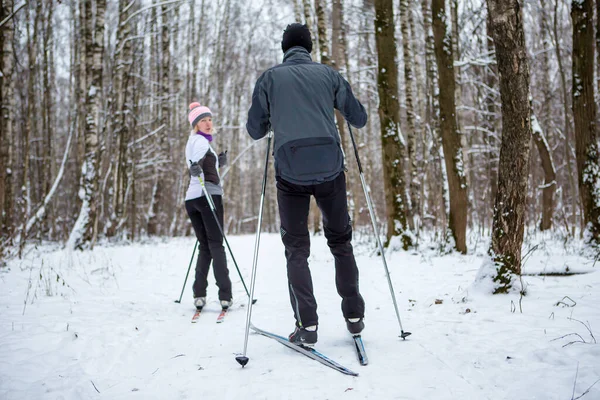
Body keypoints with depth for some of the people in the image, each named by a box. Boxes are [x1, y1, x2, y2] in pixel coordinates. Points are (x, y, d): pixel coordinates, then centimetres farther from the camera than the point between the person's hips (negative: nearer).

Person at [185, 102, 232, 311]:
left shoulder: (193, 141, 25)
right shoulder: (201, 140, -4)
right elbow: (197, 154, -28)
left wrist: (218, 162, 20)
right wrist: (195, 166, -47)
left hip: (191, 198, 8)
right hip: (209, 194, -8)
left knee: (204, 247, 9)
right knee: (216, 245, -7)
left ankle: (199, 294, -2)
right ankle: (225, 295, -10)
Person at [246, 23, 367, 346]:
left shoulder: (270, 78, 9)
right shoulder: (328, 74, 10)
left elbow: (254, 130, 11)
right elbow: (359, 119, 15)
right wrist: (338, 110, 36)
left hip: (290, 171, -1)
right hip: (330, 168, 1)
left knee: (296, 248, 8)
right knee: (340, 240, 17)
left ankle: (307, 325, -1)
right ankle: (354, 315, 20)